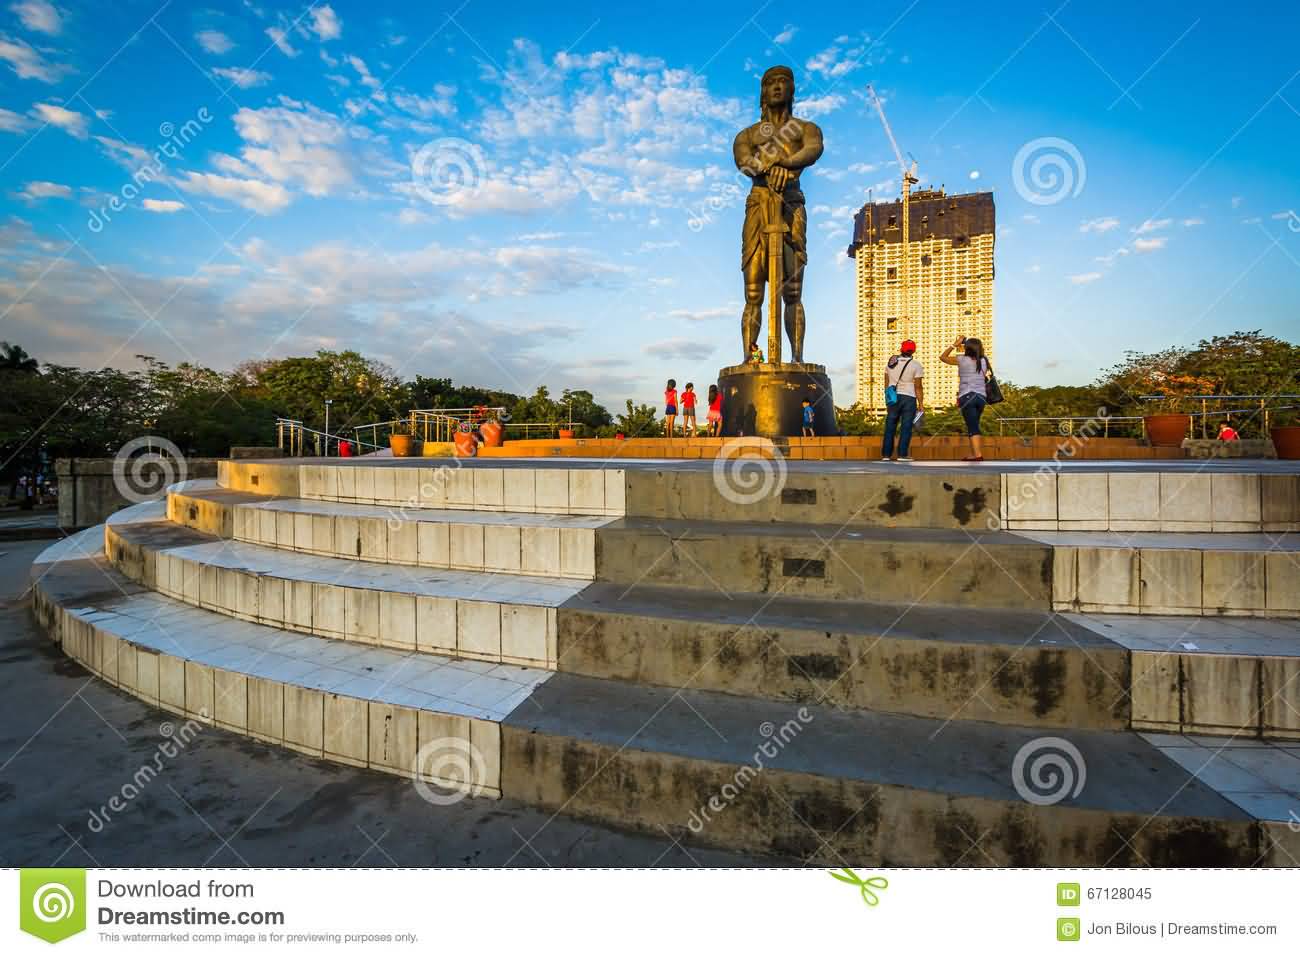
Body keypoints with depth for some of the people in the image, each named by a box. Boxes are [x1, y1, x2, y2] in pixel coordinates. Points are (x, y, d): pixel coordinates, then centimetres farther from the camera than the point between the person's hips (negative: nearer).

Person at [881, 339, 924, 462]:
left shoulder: (891, 362, 5)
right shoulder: (916, 365, -6)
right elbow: (918, 387, -8)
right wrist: (921, 404, -3)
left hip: (893, 398, 4)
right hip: (909, 398, -3)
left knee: (890, 426, 7)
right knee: (906, 427, 0)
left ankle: (886, 454, 7)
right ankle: (902, 455, -2)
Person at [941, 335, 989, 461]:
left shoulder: (962, 359, -3)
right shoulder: (984, 361, 8)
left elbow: (942, 357, 9)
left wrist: (954, 344, 16)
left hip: (967, 396, -5)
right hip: (981, 397, 5)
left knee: (973, 427, -7)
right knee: (974, 426, 16)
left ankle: (978, 454, -16)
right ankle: (973, 454, 20)